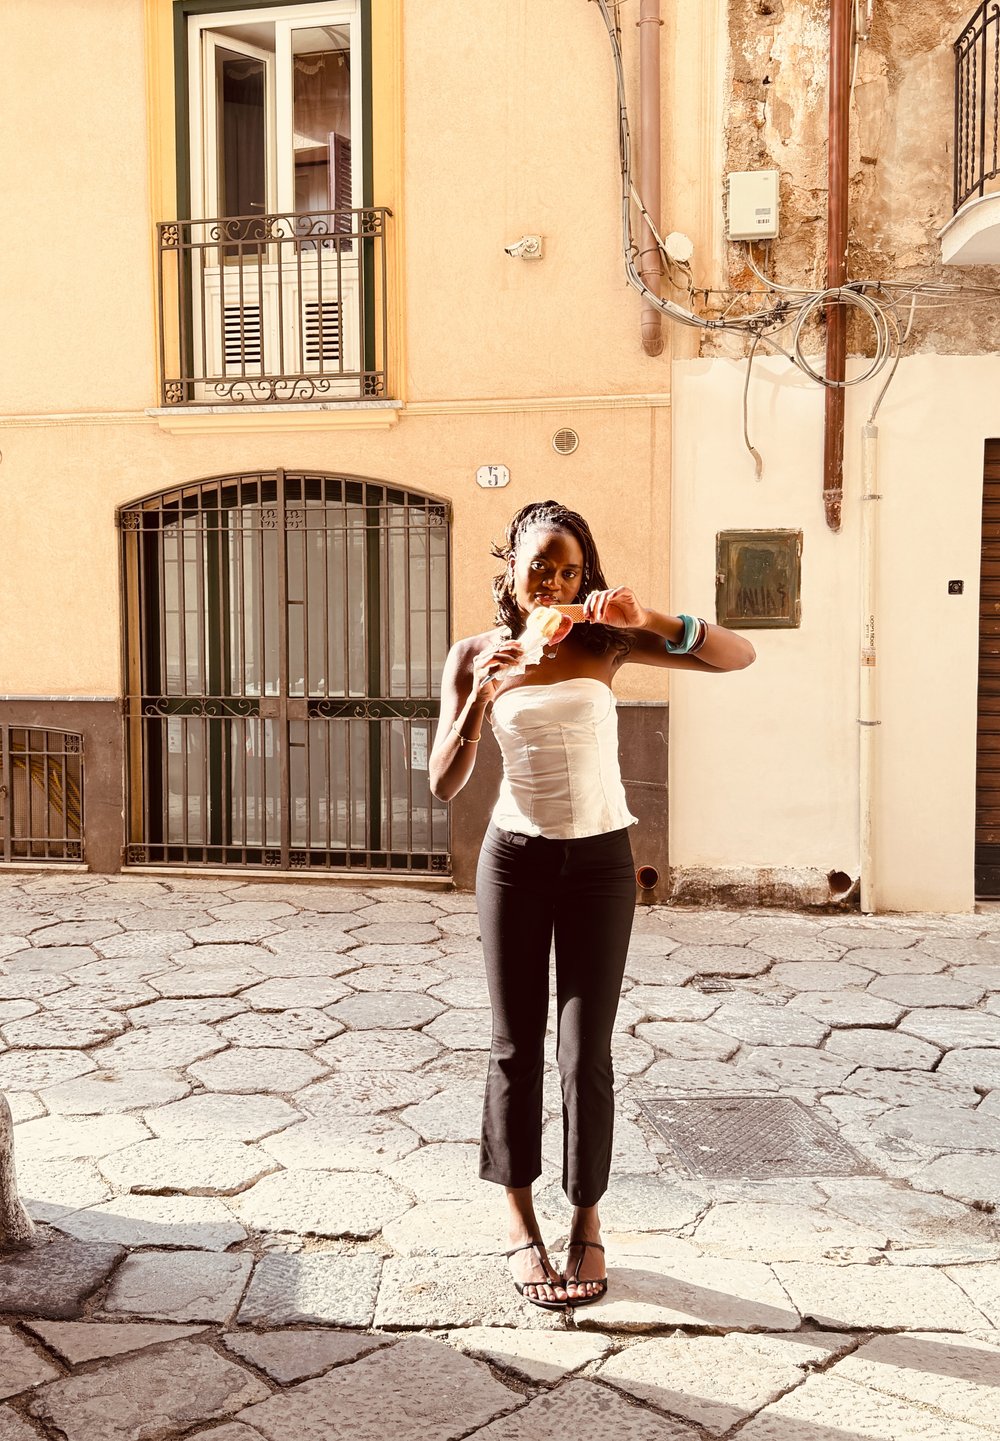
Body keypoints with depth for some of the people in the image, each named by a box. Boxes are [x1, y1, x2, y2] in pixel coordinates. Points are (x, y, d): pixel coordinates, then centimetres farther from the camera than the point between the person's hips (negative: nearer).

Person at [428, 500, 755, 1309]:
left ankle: (587, 1222, 20)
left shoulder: (604, 644, -3)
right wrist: (481, 698, -22)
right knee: (517, 1047, 7)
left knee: (587, 1052, 2)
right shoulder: (476, 656, -2)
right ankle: (521, 1223, 22)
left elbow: (739, 657, -9)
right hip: (515, 858, 1)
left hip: (600, 862, 0)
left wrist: (649, 620, -23)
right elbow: (444, 787, -7)